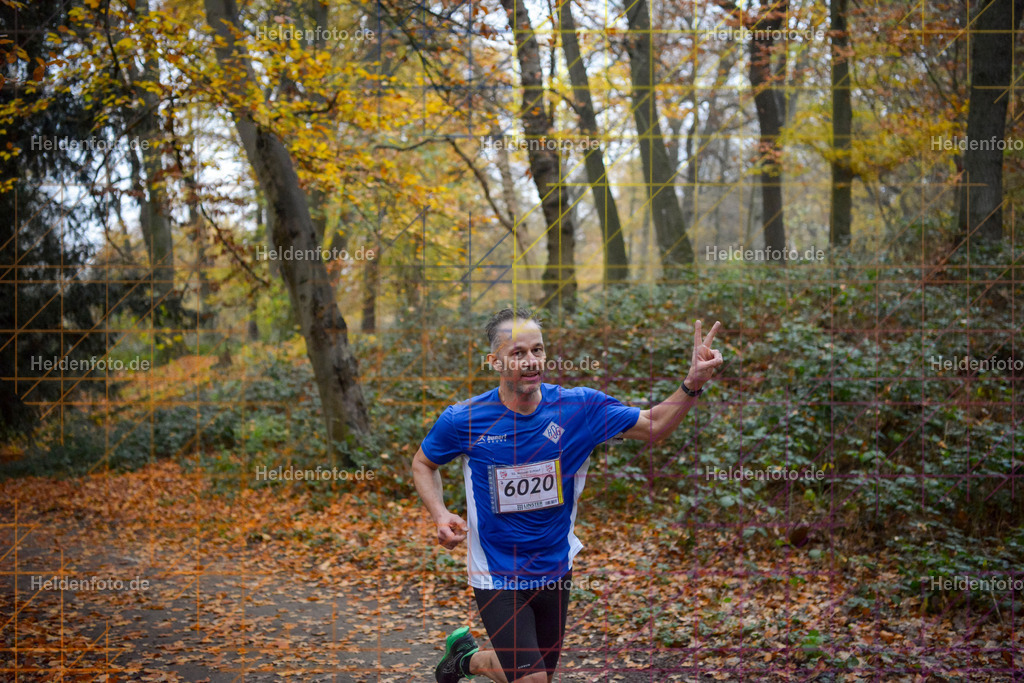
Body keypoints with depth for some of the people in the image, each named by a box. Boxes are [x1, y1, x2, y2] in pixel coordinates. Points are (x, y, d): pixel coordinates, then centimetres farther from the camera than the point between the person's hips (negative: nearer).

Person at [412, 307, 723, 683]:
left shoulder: (579, 407, -11)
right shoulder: (463, 420, -14)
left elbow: (653, 426, -3)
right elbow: (423, 463, 4)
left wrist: (693, 383, -20)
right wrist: (440, 515, -13)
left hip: (555, 573, 4)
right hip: (497, 579, -3)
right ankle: (467, 653, 24)